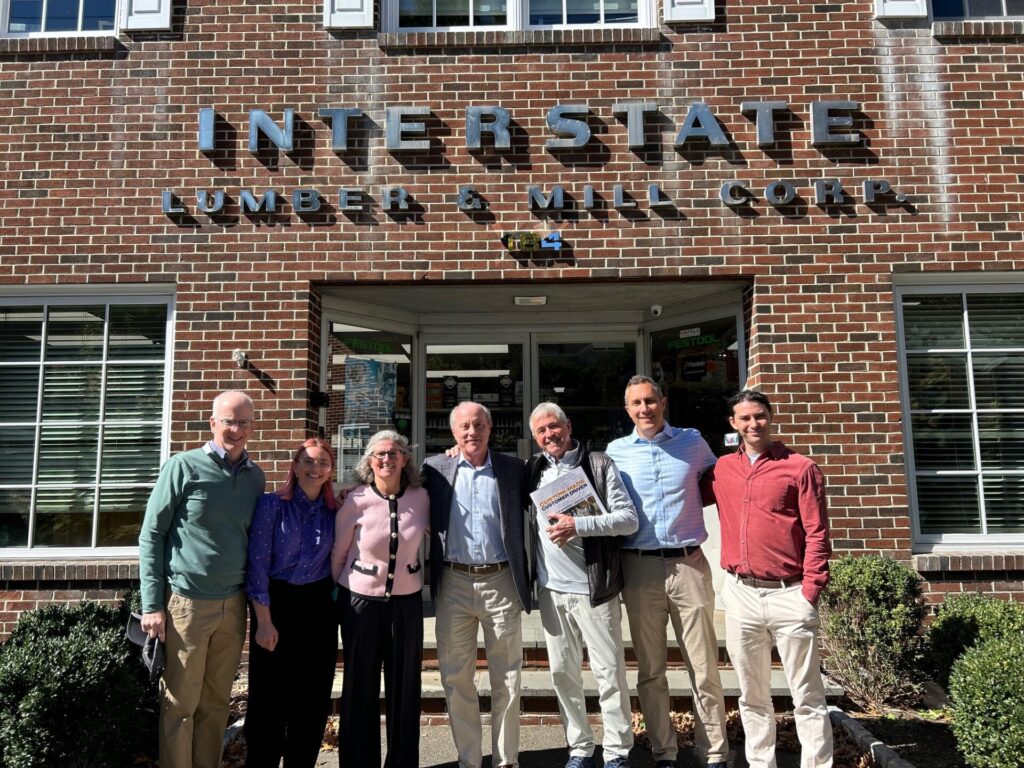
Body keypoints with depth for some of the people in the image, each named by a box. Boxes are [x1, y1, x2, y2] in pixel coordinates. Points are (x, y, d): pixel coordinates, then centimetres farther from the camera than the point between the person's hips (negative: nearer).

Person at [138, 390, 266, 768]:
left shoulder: (255, 476, 7)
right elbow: (151, 535, -5)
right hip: (186, 603, -4)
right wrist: (152, 605, -8)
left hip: (233, 605, 4)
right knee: (180, 704, 5)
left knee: (216, 703, 13)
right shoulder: (183, 467, -6)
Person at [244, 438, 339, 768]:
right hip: (277, 602, -3)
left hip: (318, 607, 4)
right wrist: (264, 621, -13)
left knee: (314, 695, 10)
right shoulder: (272, 504, -8)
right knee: (271, 695, 5)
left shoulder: (333, 511, 4)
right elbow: (257, 564, -10)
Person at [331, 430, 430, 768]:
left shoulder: (420, 498, -8)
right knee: (360, 687, 10)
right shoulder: (356, 500, -11)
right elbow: (338, 553, 1)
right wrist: (335, 594, 7)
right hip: (361, 600, -2)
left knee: (405, 687, 10)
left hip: (407, 601, 2)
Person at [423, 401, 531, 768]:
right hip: (453, 583, 1)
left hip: (501, 582, -1)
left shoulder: (513, 469, 3)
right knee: (456, 680, 9)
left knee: (507, 679, 8)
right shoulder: (435, 468, 4)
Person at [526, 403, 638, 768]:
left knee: (609, 672, 3)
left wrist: (578, 525, -18)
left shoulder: (599, 465, -4)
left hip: (594, 587, -4)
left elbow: (629, 518, -7)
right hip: (552, 588, 4)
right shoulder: (532, 470, 7)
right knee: (563, 672, 12)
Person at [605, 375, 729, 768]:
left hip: (689, 563, 0)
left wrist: (687, 504, 4)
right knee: (650, 670, 10)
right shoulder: (616, 451, 5)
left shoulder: (693, 442, 4)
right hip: (640, 568, 1)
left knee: (704, 668, 5)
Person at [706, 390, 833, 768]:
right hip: (740, 594, 4)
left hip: (788, 594, -4)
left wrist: (809, 593, -10)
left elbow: (817, 535, -5)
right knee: (753, 697, 14)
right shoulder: (721, 469, 8)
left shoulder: (800, 468, -2)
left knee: (807, 696, 4)